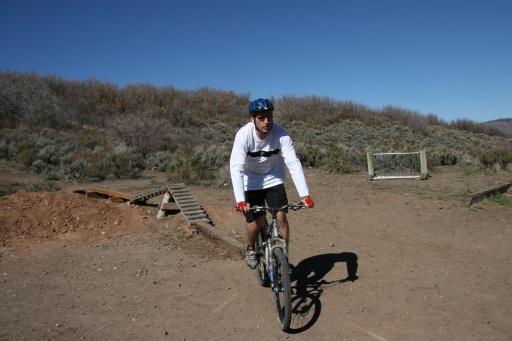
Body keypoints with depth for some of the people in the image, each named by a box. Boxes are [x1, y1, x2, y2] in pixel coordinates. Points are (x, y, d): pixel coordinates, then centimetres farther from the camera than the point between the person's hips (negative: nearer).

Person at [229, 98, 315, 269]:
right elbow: (236, 168, -35)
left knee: (281, 216, -11)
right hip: (252, 181, -1)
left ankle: (284, 255, 9)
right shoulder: (244, 135, -28)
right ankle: (250, 249, 22)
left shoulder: (281, 134, -24)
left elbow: (294, 164, -26)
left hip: (273, 179, 2)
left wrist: (304, 195, -35)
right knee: (257, 221, -9)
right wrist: (240, 200, -46)